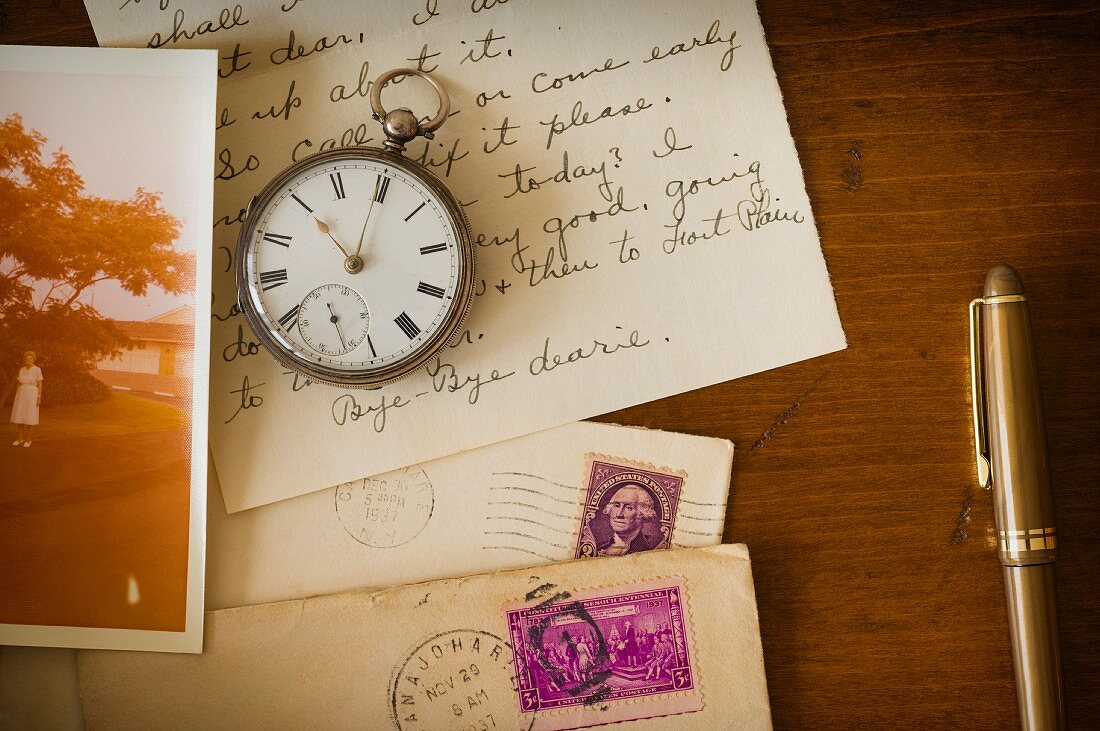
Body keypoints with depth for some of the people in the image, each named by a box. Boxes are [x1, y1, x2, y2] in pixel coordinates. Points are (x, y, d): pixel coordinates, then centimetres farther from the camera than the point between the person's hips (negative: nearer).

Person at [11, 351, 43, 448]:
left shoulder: (37, 370, -5)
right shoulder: (22, 370, 8)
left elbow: (40, 385, -6)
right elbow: (18, 384, 11)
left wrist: (39, 398, -12)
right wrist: (16, 397, 7)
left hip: (32, 395, -4)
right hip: (21, 395, 4)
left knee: (29, 417, -3)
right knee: (19, 416, 4)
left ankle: (28, 439, 9)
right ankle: (21, 437, 19)